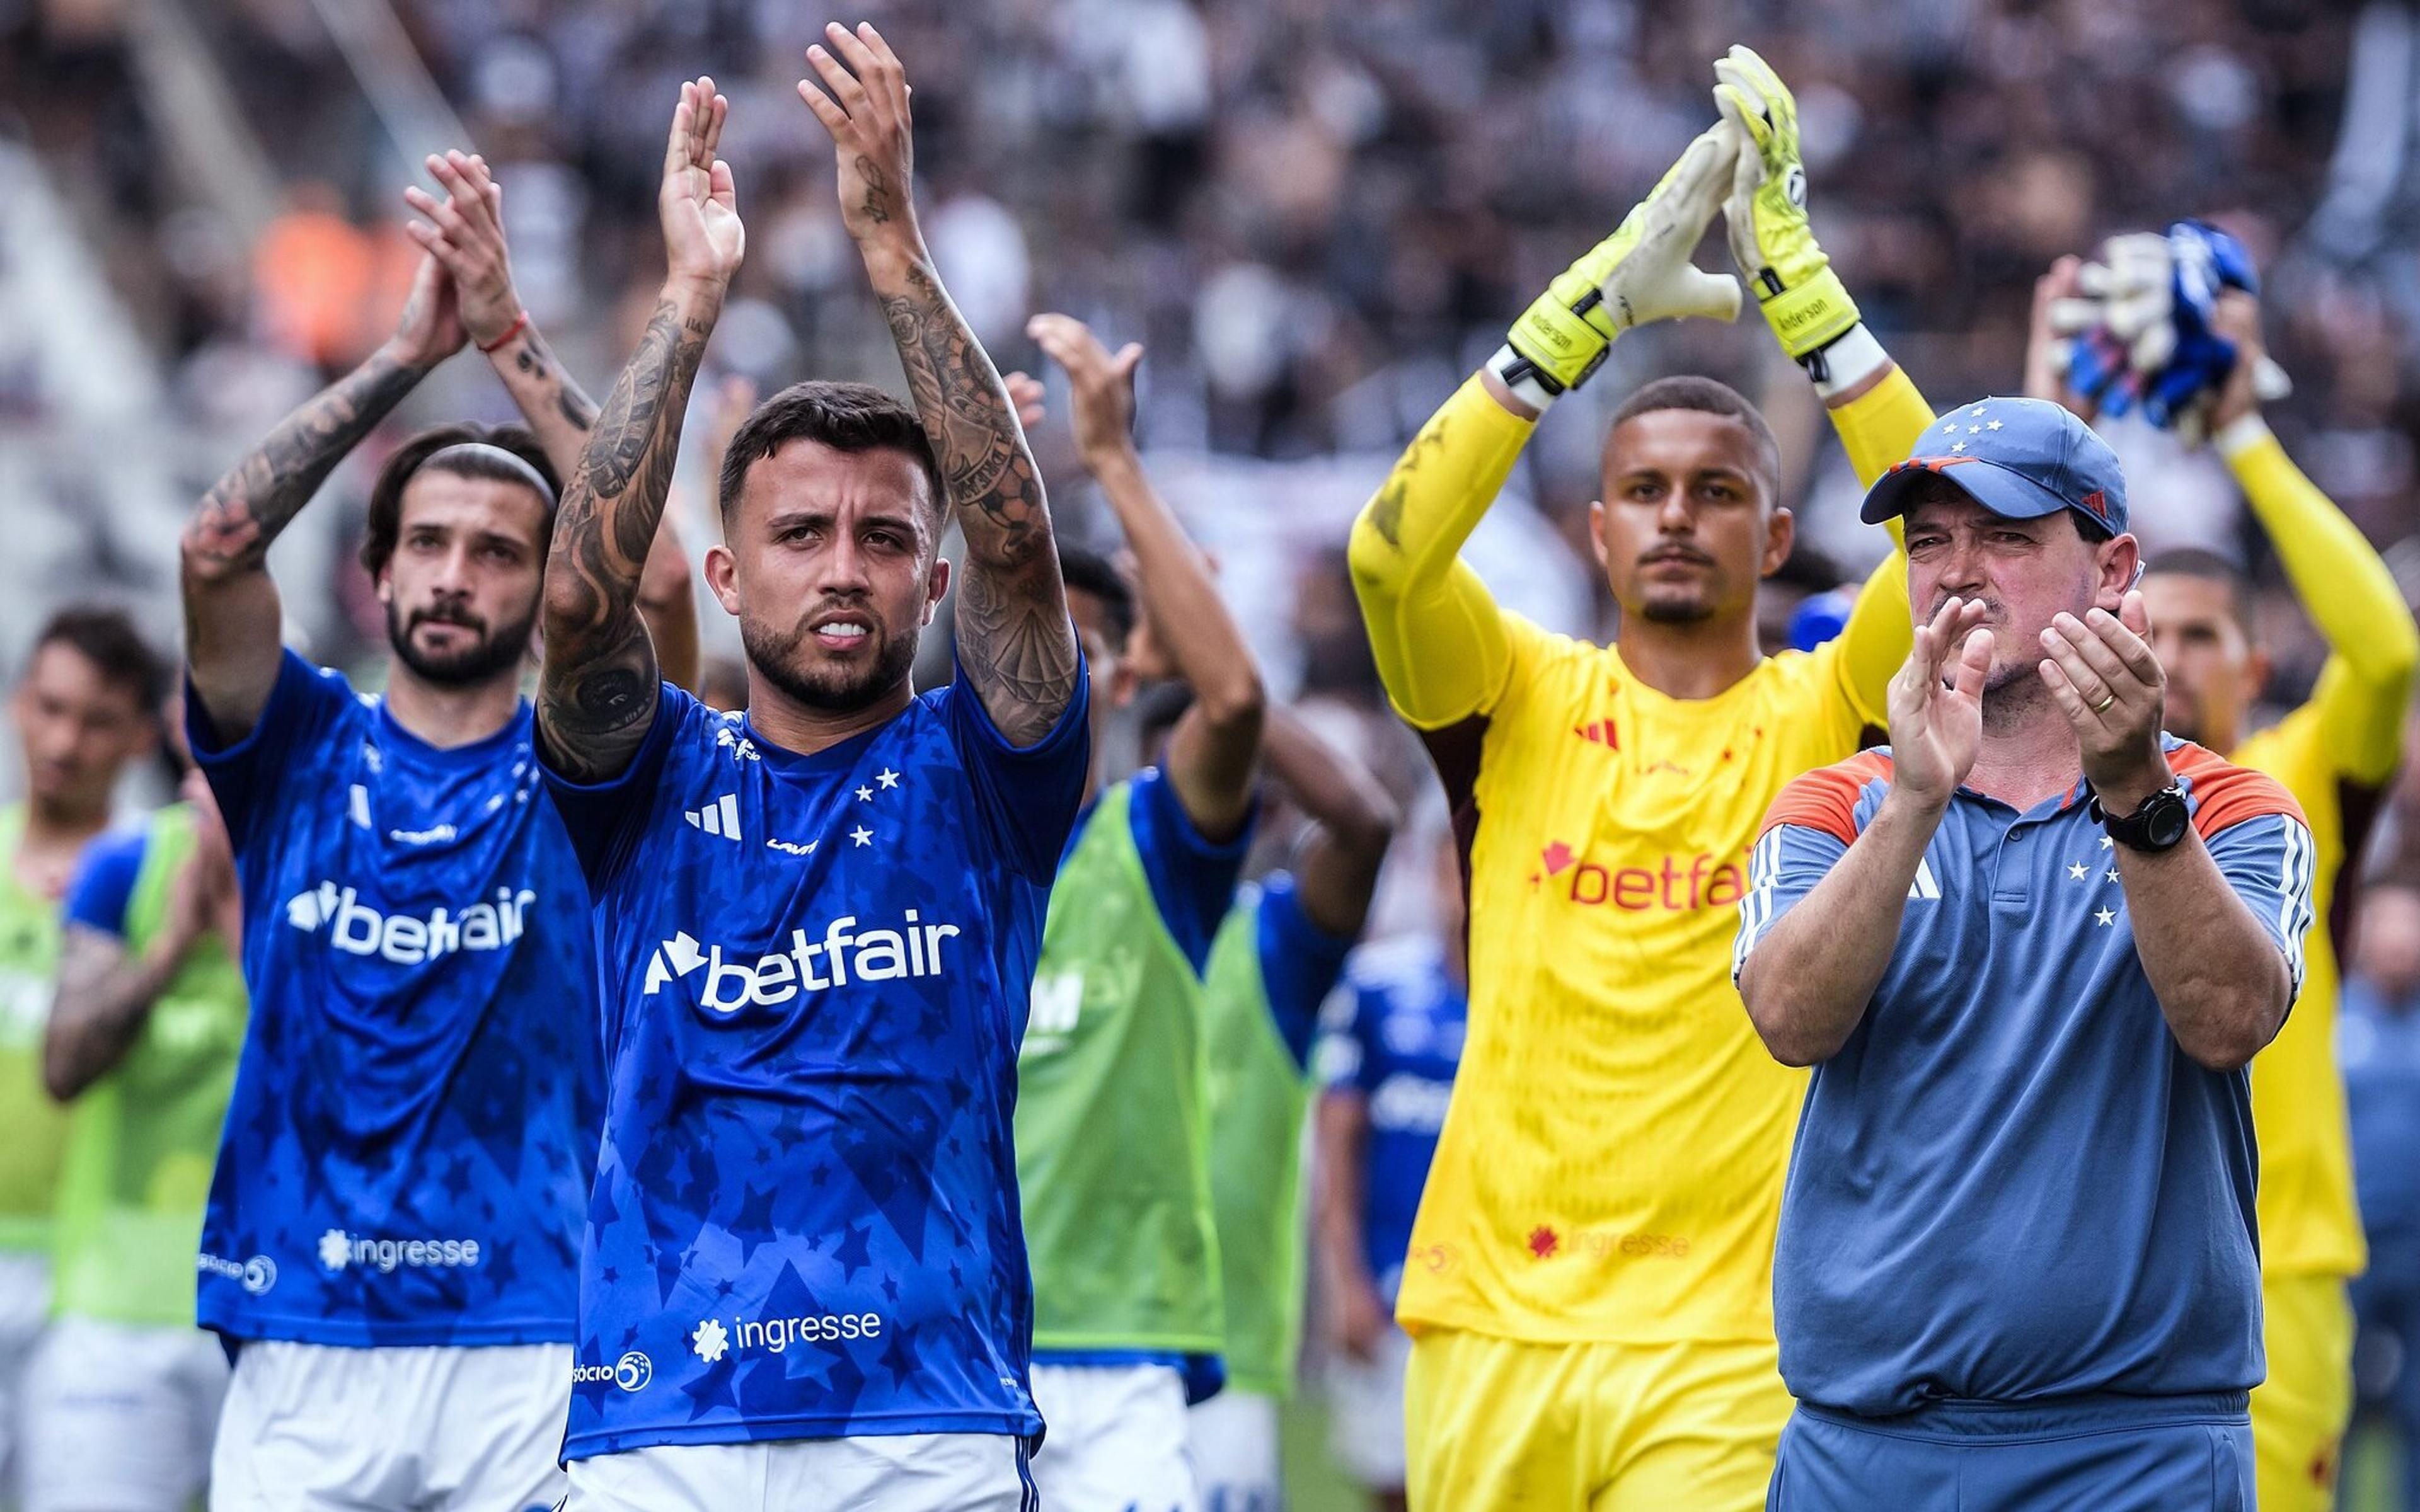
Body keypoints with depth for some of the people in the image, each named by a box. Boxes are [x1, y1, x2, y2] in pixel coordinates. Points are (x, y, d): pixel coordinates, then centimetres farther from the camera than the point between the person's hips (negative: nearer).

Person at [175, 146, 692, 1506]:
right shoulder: (299, 747, 9)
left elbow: (657, 575, -12)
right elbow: (215, 551, -7)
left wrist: (514, 342, -11)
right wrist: (410, 352, -9)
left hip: (530, 1348, -1)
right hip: (300, 1353, 1)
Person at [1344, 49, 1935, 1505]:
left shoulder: (1824, 718, 6)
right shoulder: (1521, 700, 7)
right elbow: (1393, 547, -11)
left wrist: (1795, 276, -13)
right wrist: (1598, 298, -15)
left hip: (1725, 1346, -2)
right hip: (1493, 1324, 2)